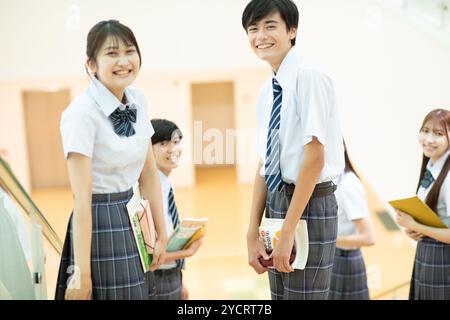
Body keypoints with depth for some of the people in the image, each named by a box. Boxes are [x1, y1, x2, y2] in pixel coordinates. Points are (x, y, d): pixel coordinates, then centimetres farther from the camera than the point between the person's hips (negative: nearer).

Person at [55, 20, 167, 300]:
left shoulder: (138, 101, 2)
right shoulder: (82, 113, -18)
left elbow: (149, 173, 8)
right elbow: (82, 198, -19)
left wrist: (162, 234, 9)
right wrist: (82, 273, -18)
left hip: (133, 220, 7)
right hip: (98, 223, -7)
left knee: (138, 293, 17)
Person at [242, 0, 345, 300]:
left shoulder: (309, 76, -14)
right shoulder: (267, 91, 10)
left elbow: (315, 157, -18)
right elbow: (265, 164, 8)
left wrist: (288, 231, -18)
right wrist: (253, 233, 4)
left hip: (310, 205, -8)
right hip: (276, 201, 8)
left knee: (303, 294, 2)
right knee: (279, 295, 16)